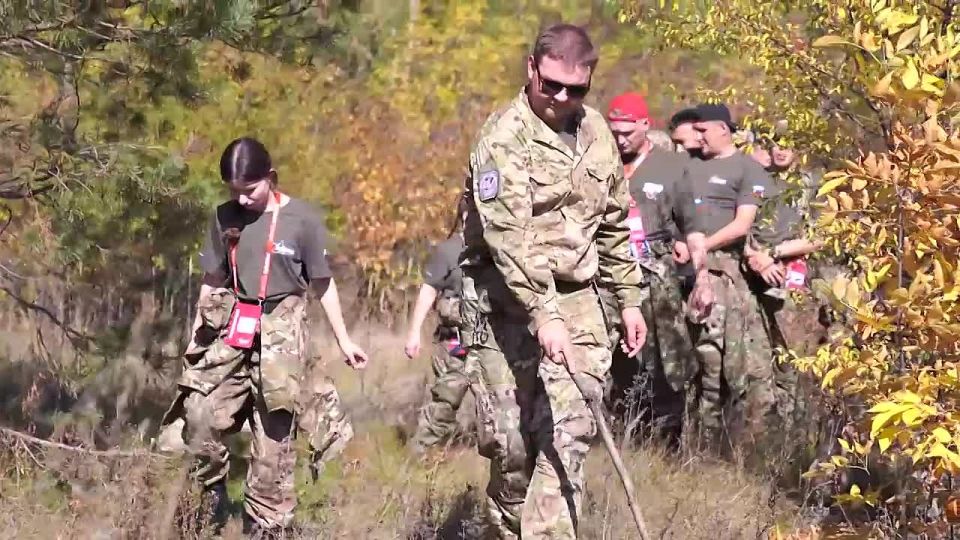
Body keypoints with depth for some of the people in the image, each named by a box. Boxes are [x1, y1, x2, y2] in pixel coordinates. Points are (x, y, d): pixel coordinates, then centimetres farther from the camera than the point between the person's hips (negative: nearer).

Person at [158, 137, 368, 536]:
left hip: (280, 331, -3)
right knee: (200, 417, -11)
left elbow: (322, 284, 4)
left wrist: (343, 340, 7)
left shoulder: (302, 219, -4)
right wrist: (197, 334, 12)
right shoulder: (225, 217, 5)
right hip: (231, 330, 3)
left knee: (274, 434, -3)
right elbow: (212, 280, 12)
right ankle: (213, 494, 12)